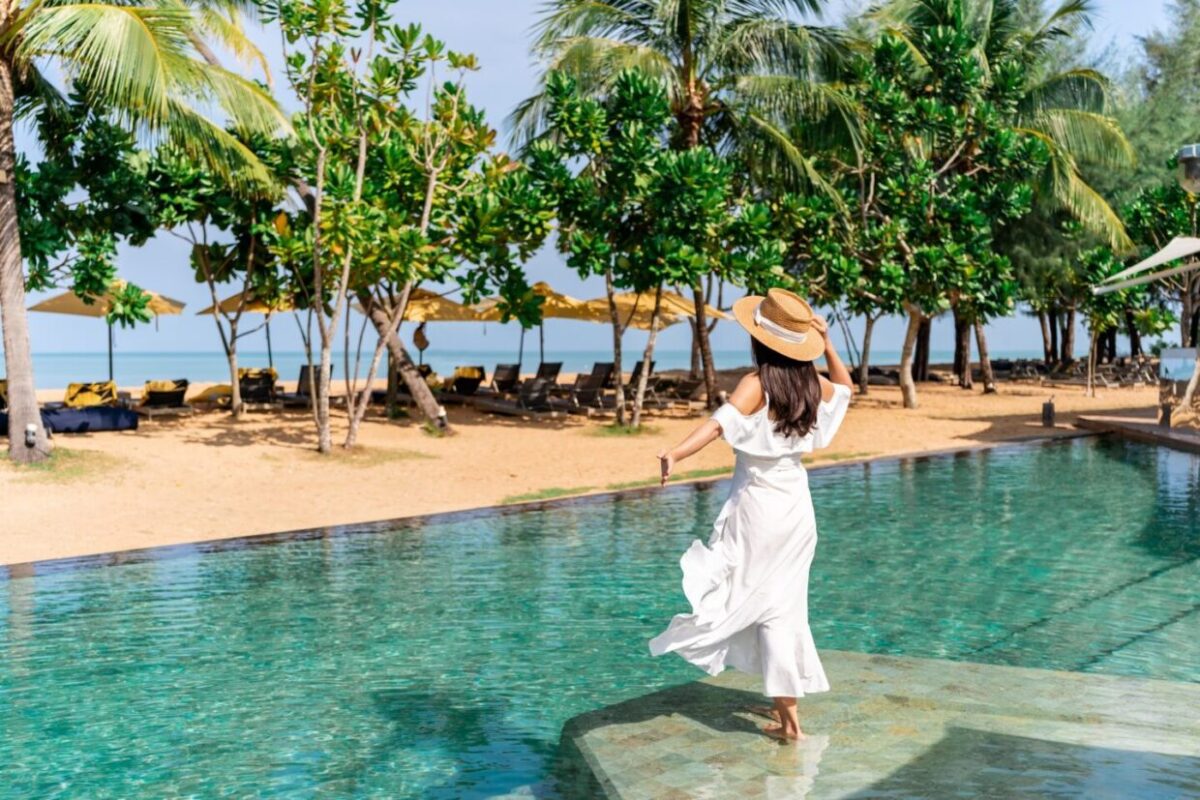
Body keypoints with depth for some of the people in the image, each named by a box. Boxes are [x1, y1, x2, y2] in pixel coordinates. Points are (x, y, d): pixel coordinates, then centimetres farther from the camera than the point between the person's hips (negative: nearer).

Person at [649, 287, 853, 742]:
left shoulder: (757, 384, -15)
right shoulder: (813, 384, 3)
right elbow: (844, 387, 27)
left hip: (758, 506, -7)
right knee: (785, 606, 16)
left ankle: (788, 719, 0)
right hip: (796, 506, 7)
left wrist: (676, 453, -46)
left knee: (766, 606, 0)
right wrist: (827, 346, 21)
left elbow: (720, 423, -33)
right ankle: (785, 703, 26)